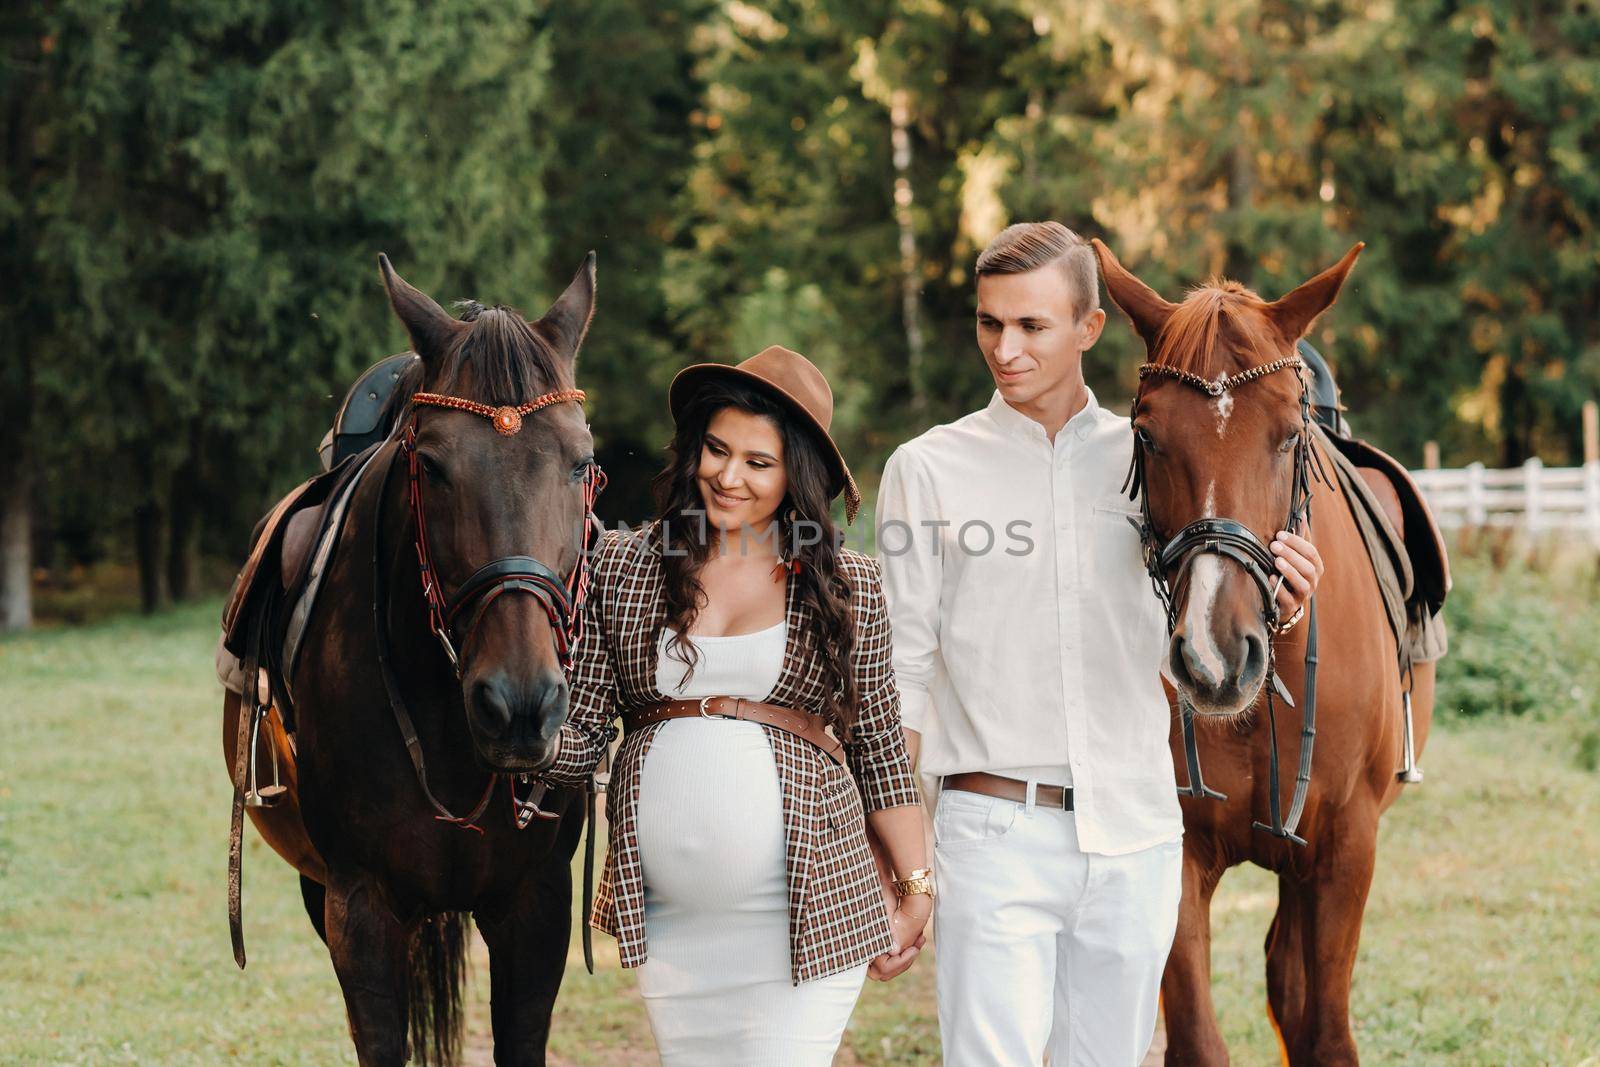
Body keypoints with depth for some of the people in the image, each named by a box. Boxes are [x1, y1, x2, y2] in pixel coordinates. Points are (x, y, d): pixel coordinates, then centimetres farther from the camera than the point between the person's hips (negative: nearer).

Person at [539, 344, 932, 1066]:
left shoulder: (847, 587, 3)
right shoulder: (621, 567, 4)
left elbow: (880, 750, 9)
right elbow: (580, 737, 4)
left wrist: (914, 888, 7)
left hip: (806, 909, -2)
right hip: (666, 919, 2)